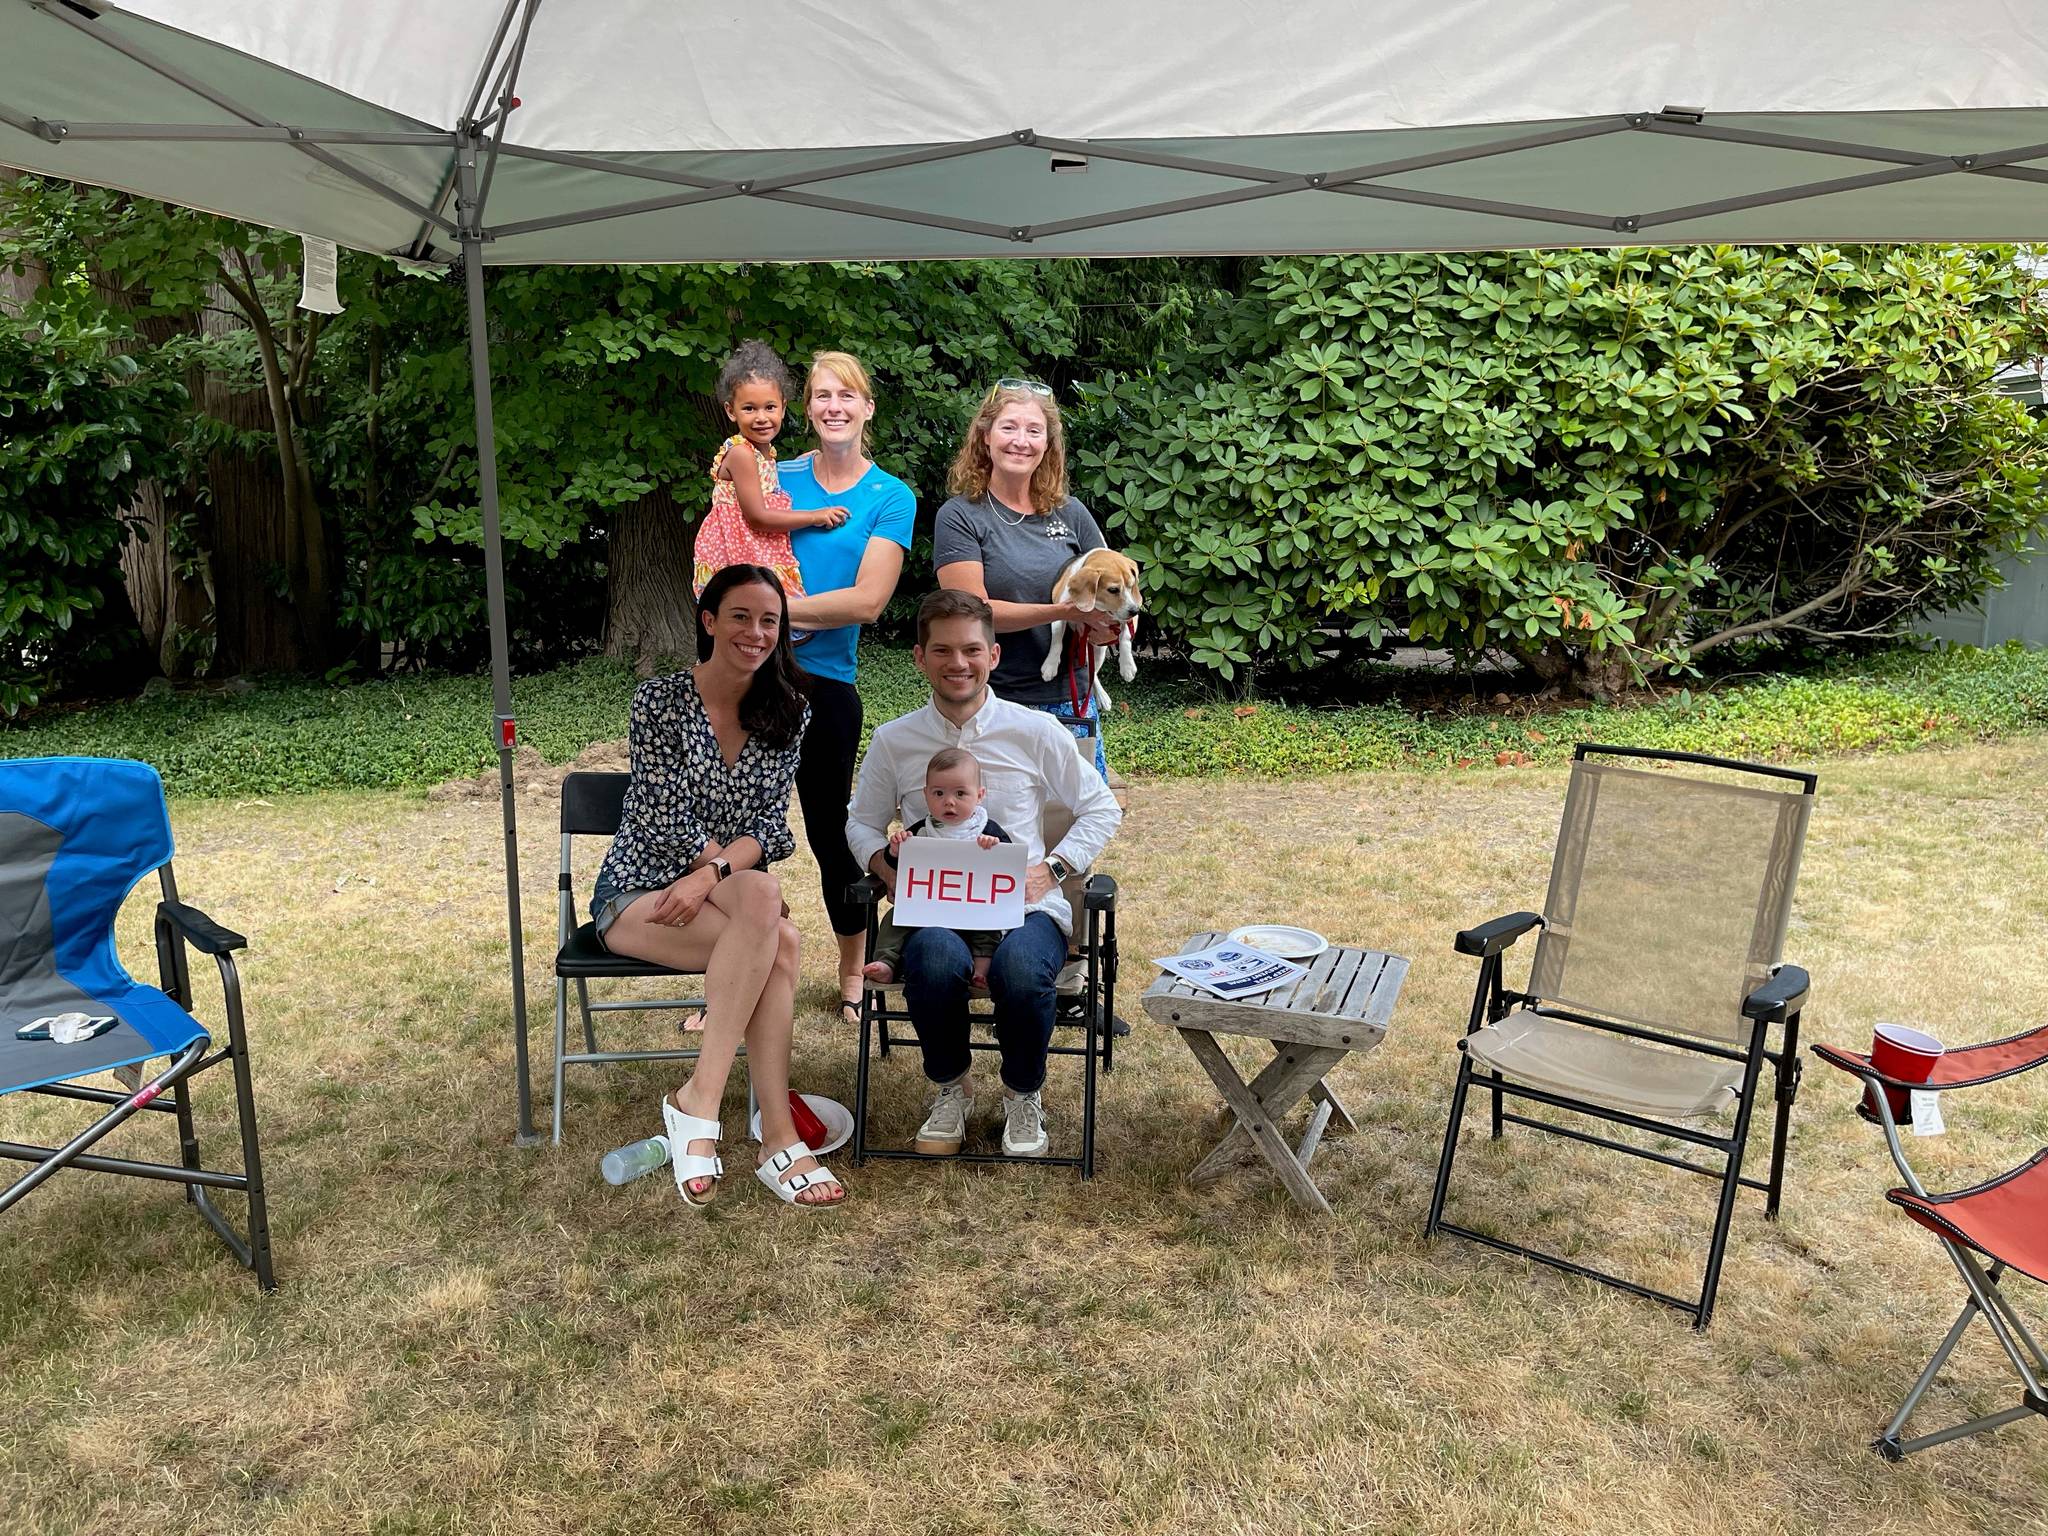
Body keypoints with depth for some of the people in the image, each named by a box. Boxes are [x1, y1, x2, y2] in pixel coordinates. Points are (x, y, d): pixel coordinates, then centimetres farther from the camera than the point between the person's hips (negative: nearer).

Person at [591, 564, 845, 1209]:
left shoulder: (787, 713, 5)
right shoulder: (660, 699, -7)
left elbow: (772, 823, -2)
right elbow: (666, 821, -12)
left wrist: (713, 874, -21)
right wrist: (754, 890, -15)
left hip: (726, 889, 4)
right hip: (639, 891, -4)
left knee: (771, 946, -33)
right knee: (775, 942, -32)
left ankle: (698, 1101, -29)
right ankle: (778, 1137, -30)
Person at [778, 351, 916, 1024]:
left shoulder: (892, 499, -1)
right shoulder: (774, 479, 7)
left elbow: (867, 600, -11)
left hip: (824, 682, -2)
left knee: (830, 830, 10)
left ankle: (853, 976, 30)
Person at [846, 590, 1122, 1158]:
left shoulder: (1036, 732, 4)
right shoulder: (894, 740, 9)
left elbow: (1101, 810, 12)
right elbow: (861, 823, 20)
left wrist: (1051, 868, -4)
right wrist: (889, 872, -2)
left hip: (1025, 904, 0)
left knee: (1020, 967, -37)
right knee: (935, 956, -37)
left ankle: (1024, 1094, -2)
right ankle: (949, 1089, -5)